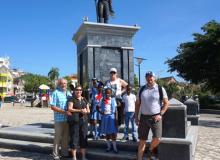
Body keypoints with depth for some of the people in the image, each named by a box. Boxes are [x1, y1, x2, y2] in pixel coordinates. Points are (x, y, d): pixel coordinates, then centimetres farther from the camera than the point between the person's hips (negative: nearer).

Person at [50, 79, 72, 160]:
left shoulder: (68, 93, 12)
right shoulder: (55, 93, -7)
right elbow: (53, 107, -13)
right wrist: (64, 112, -19)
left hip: (67, 118, 6)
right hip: (59, 119, -5)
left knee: (66, 136, 13)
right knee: (57, 136, 3)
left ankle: (64, 152, 27)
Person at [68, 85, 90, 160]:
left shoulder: (84, 100, 16)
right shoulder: (72, 99, 1)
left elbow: (88, 110, 16)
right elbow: (70, 109, -10)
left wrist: (86, 111, -8)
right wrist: (80, 110, -17)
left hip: (84, 121, 5)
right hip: (74, 121, -4)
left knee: (84, 138, 8)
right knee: (74, 138, -2)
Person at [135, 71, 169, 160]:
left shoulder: (160, 89, -1)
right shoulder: (141, 89, 7)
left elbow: (166, 103, 1)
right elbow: (137, 104, 11)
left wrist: (160, 114, -10)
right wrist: (136, 117, 5)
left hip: (155, 117, -2)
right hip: (143, 117, 2)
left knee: (157, 138, -13)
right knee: (142, 140, 6)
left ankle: (151, 150, 20)